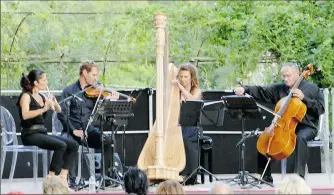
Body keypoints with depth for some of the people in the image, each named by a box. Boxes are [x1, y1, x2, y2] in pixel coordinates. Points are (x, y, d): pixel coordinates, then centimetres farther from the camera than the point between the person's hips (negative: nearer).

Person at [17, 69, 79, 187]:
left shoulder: (42, 97, 15)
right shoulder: (26, 96, -7)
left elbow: (59, 110, 14)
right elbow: (25, 115, -24)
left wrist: (54, 102, -7)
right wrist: (44, 109, -32)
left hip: (42, 133, 8)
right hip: (30, 134, -8)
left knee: (73, 145, -7)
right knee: (61, 145, -28)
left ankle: (63, 178, -9)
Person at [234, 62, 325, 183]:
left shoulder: (311, 88, -1)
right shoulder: (279, 88, 10)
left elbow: (321, 108, -7)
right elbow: (261, 92, 1)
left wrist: (304, 98, -17)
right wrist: (245, 89, -16)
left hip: (306, 127, -5)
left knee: (300, 137, -37)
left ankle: (299, 175, -37)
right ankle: (265, 175, 1)